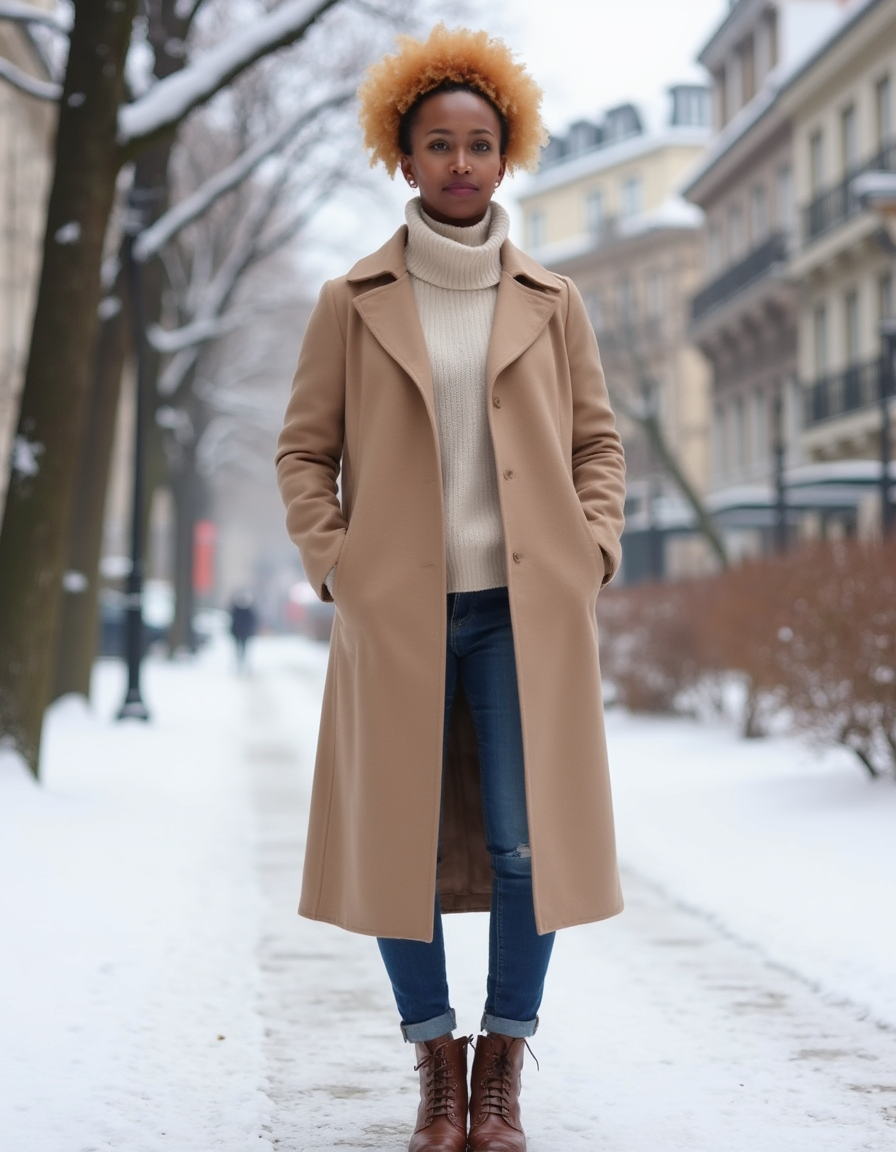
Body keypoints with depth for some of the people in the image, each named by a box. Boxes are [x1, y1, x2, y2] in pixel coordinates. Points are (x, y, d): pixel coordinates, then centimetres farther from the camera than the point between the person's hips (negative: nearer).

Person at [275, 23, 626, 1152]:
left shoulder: (551, 302, 10)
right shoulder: (352, 302, 6)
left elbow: (598, 439, 14)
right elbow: (305, 449, 9)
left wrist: (591, 554, 0)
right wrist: (334, 570, -3)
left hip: (527, 609, 1)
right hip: (395, 613, 0)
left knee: (529, 844, -4)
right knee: (399, 845, 0)